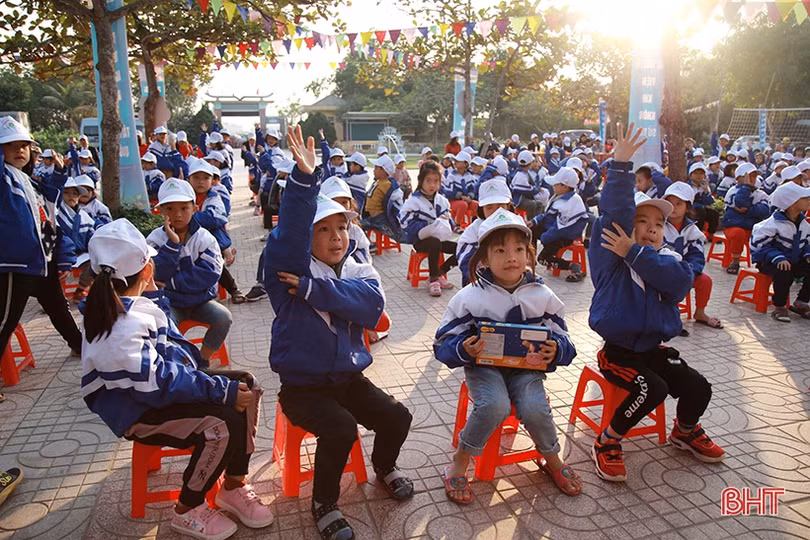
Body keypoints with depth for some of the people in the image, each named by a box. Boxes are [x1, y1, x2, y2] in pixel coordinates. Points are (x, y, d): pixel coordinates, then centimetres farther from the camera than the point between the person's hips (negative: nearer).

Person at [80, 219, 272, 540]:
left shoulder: (116, 304, 3)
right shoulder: (122, 329, -28)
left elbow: (165, 343, 21)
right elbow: (157, 385, -32)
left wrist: (152, 292, 15)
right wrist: (222, 390, -27)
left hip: (152, 387, 10)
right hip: (137, 413, -10)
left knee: (246, 384, -4)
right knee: (223, 422, -30)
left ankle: (234, 487, 4)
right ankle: (187, 511, -4)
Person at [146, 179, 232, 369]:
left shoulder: (204, 238, -7)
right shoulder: (156, 238, -5)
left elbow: (210, 274, -17)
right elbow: (158, 274, -17)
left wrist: (172, 282, -19)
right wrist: (172, 243, -25)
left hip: (201, 300, 1)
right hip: (170, 303, -1)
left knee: (223, 317, -24)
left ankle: (202, 361, -2)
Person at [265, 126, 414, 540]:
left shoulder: (360, 272, 1)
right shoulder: (289, 267, -10)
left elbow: (372, 304, -22)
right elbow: (290, 232, -32)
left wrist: (311, 289, -27)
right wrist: (304, 178, -45)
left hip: (349, 377, 4)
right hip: (302, 385, -4)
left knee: (397, 417, -8)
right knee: (341, 429, -25)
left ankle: (384, 466, 27)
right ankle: (324, 504, 3)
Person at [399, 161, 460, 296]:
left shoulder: (442, 200, 7)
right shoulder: (413, 201, -12)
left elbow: (447, 218, 17)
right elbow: (408, 225, -19)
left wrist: (450, 224, -10)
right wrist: (434, 223, -23)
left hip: (439, 238, 7)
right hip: (420, 240, -6)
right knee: (435, 243, -38)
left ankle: (439, 273, 5)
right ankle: (433, 280, -23)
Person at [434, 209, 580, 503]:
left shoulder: (542, 296, 1)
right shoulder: (470, 297, -6)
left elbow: (564, 343, 5)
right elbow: (442, 344, -6)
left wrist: (555, 350, -19)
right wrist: (464, 349, -28)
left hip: (526, 368, 2)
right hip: (484, 366, -2)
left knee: (534, 409, -25)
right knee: (495, 405, -31)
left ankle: (551, 459, 10)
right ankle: (459, 463, -6)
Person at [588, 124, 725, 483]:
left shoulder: (668, 260, 5)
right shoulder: (611, 254, -6)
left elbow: (681, 280, -19)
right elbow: (614, 211, -22)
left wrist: (634, 253, -24)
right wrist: (621, 165, -30)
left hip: (654, 348, 5)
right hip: (617, 349, -5)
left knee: (698, 388, -3)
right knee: (653, 388, -25)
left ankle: (684, 431, 32)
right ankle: (607, 443, -4)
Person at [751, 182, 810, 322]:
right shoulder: (774, 224, -19)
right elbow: (758, 244, -21)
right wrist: (778, 258, -32)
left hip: (793, 261, 7)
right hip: (768, 262, -7)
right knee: (785, 271, -36)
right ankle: (779, 307, -18)